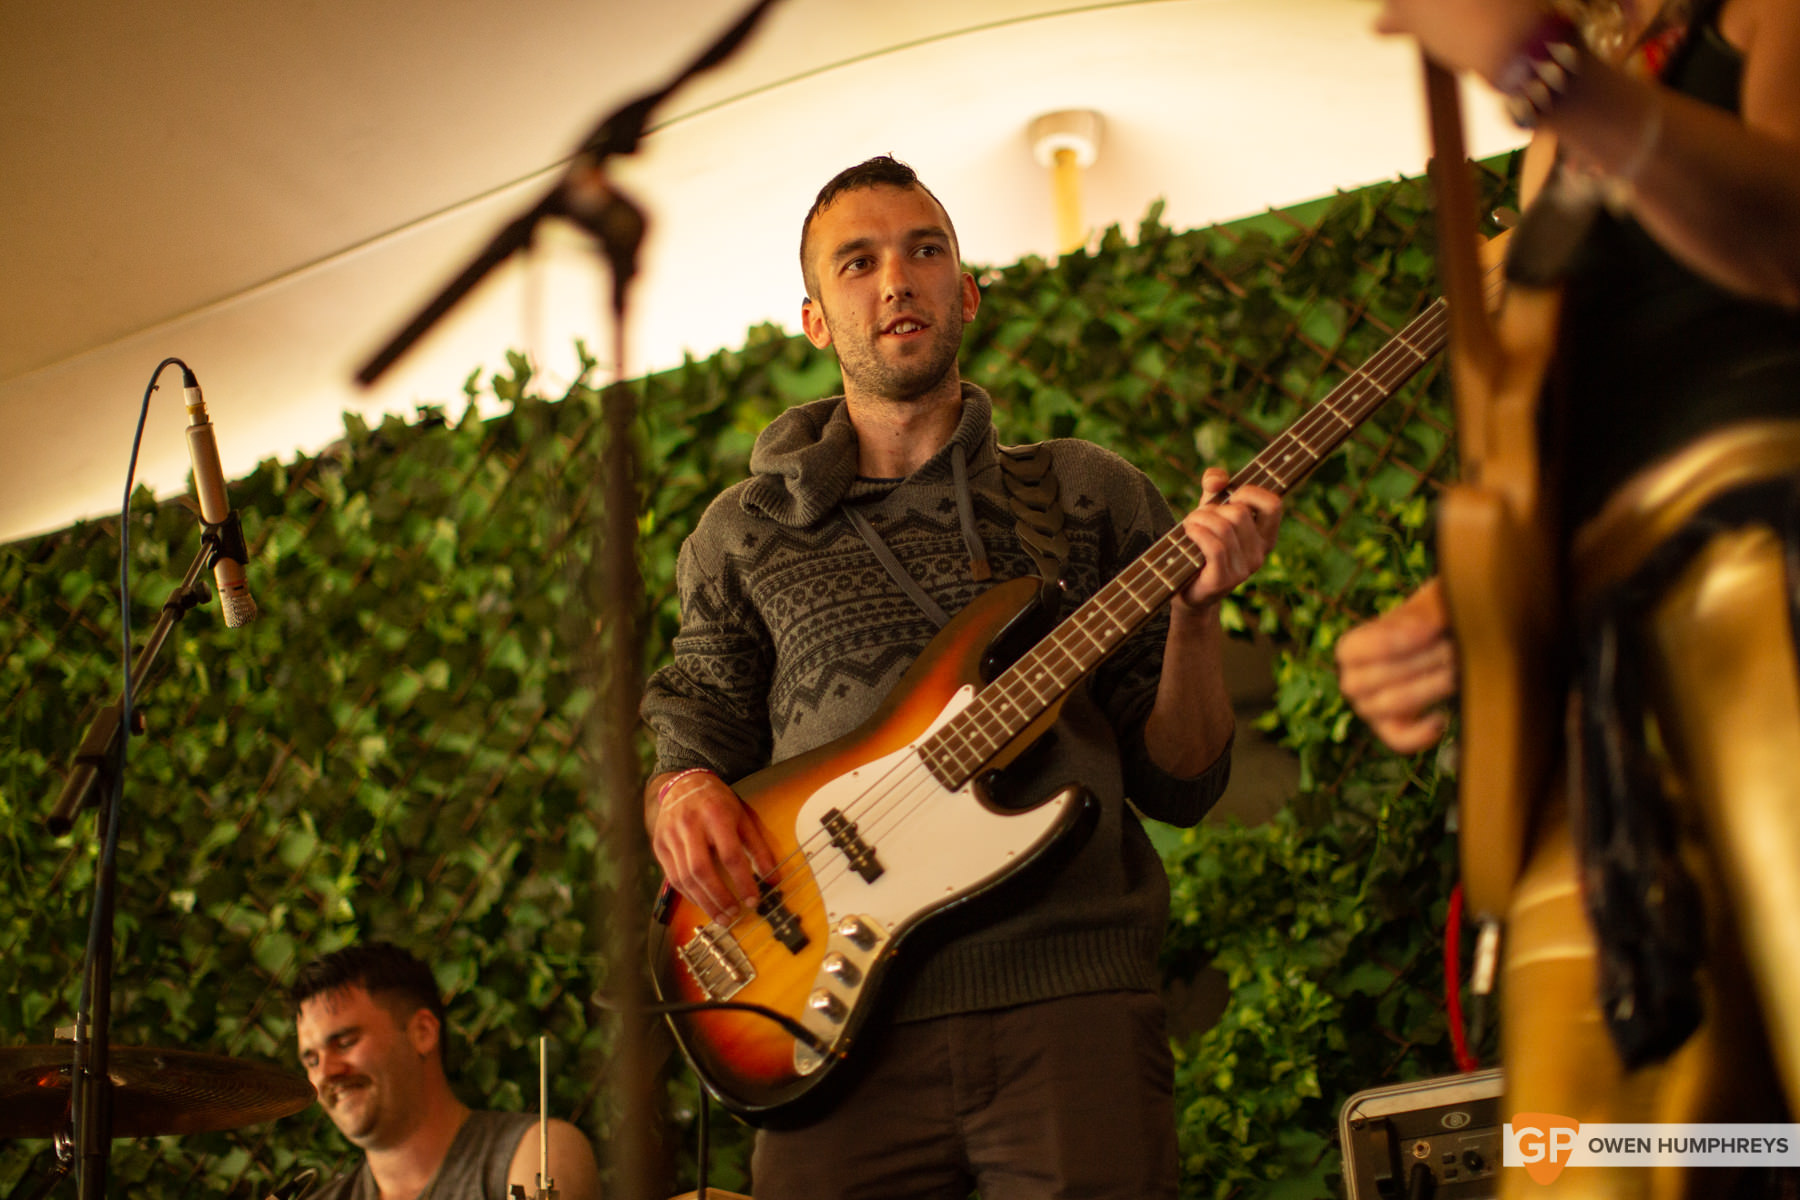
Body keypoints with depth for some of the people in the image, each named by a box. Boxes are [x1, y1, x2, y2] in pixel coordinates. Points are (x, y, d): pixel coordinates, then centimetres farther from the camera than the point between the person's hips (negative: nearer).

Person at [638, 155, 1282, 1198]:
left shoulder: (1092, 495, 11)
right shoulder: (742, 533, 15)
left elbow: (1179, 785, 9)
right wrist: (681, 793, -4)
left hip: (1073, 994, 0)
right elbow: (691, 740, 19)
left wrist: (1196, 609, -8)